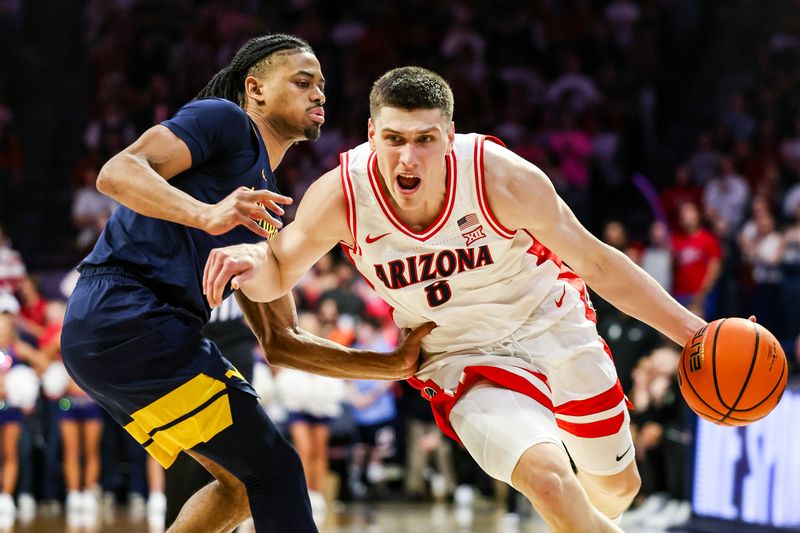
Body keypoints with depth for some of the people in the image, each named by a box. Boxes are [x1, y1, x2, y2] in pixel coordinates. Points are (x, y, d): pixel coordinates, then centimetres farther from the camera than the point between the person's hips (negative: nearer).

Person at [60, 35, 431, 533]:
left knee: (245, 482, 17)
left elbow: (281, 341, 23)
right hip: (127, 319, -10)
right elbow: (117, 173, -15)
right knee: (274, 471, -8)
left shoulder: (265, 212, 26)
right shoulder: (224, 120, 1)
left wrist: (394, 364, 13)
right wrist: (208, 215, -31)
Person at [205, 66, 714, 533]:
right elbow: (280, 271, -6)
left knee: (618, 486, 17)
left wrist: (692, 331, -14)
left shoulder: (504, 179, -29)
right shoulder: (341, 197, -25)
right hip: (464, 360, -1)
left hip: (554, 324, 1)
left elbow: (597, 264, -15)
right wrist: (249, 260, -31)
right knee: (547, 477, -27)